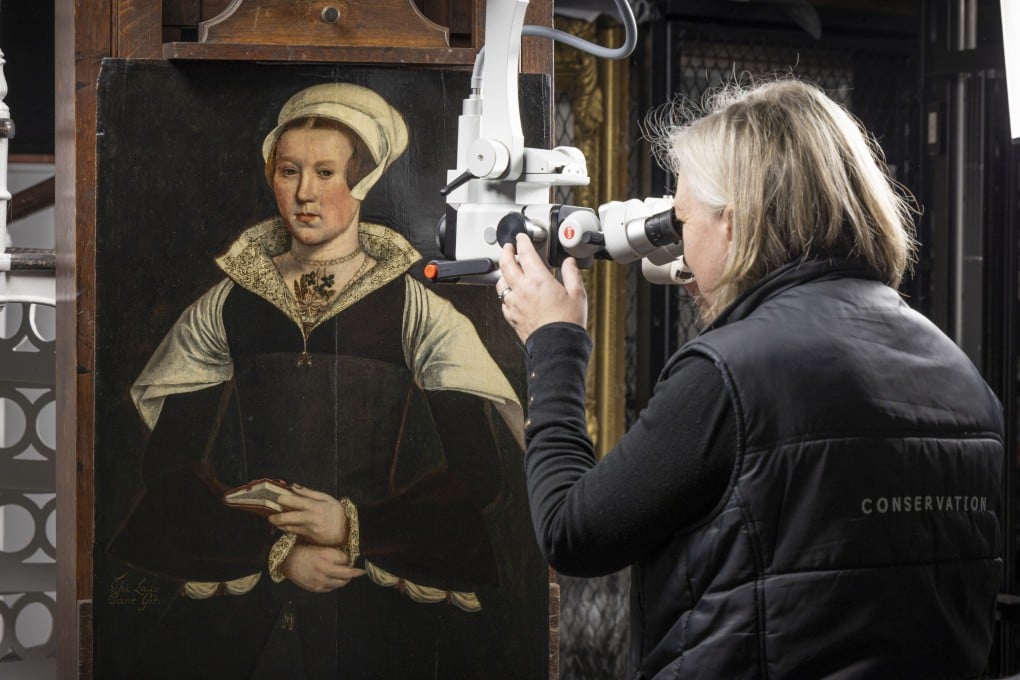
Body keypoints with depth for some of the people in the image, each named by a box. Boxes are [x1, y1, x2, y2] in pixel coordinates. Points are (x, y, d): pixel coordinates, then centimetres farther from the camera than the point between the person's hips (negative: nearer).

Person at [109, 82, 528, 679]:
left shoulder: (420, 310, -1)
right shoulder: (224, 309, 5)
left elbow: (478, 475, -5)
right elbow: (170, 466, 2)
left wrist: (355, 527, -14)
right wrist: (277, 551, -10)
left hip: (383, 615, -2)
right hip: (239, 606, 2)